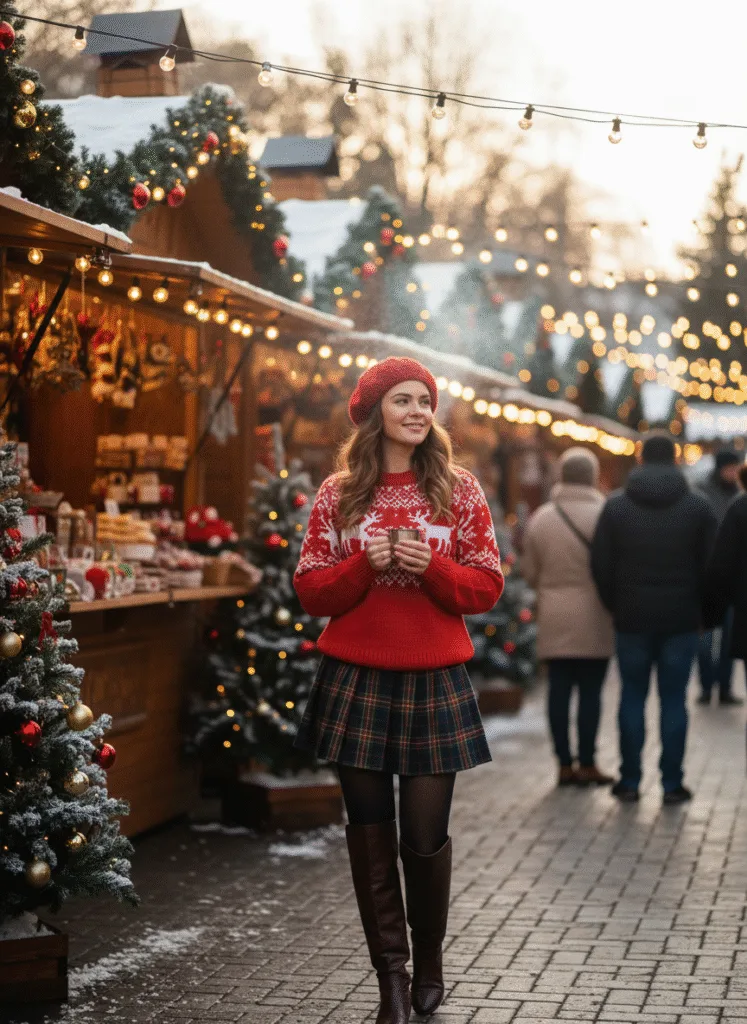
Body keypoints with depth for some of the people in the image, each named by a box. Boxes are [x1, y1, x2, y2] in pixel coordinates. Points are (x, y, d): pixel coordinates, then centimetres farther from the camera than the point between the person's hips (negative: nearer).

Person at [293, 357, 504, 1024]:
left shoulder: (460, 491, 5)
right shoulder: (339, 494, 5)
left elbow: (486, 588, 3)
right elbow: (311, 592, 4)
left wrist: (430, 567, -14)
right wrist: (366, 564, -13)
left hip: (434, 682, 0)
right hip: (357, 681, 1)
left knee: (426, 836, -1)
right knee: (371, 834, 4)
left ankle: (429, 964, 24)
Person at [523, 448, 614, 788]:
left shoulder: (540, 518, 4)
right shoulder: (603, 515, -9)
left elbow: (529, 571, 8)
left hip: (553, 618, 3)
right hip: (592, 617, -3)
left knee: (559, 689, 6)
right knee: (590, 690, 2)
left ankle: (564, 764, 8)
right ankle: (587, 763, 5)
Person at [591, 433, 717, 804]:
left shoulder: (615, 506, -1)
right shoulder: (698, 507, -1)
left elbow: (601, 566, -1)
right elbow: (712, 566, -1)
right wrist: (703, 610, 11)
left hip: (632, 620, 1)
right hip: (681, 621, 0)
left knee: (632, 696, 9)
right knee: (673, 699, 4)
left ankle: (629, 781, 10)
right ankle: (672, 783, 4)